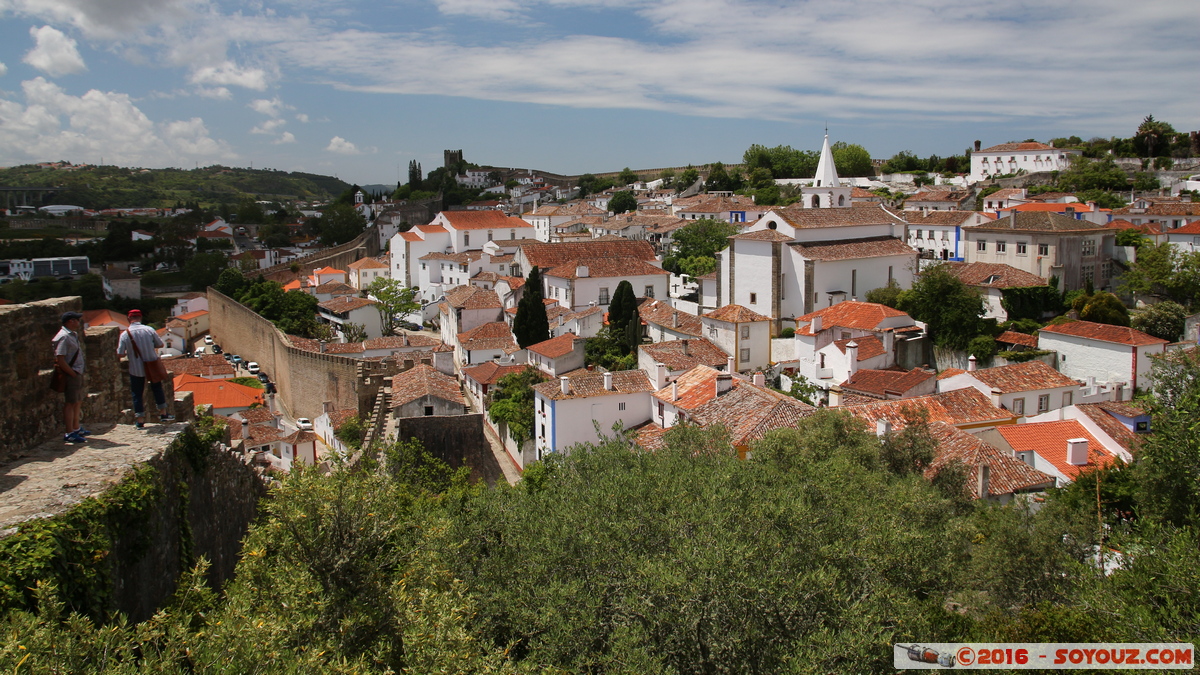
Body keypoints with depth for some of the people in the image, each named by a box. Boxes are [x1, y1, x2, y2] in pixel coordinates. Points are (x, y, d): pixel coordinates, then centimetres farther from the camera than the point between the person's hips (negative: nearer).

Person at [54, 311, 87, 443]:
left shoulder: (72, 335, 14)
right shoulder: (63, 337, -16)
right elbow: (60, 360, -22)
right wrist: (73, 373, -17)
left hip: (77, 374, 10)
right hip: (71, 375, -10)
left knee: (78, 402, 18)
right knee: (71, 403, -5)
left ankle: (76, 428, 30)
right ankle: (69, 433, 0)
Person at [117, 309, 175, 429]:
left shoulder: (125, 335, -10)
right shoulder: (149, 330, -8)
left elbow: (120, 354, -8)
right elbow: (160, 344, 1)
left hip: (136, 369, -1)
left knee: (137, 394, 9)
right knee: (157, 389, 20)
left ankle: (140, 421, 12)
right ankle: (163, 414, 23)